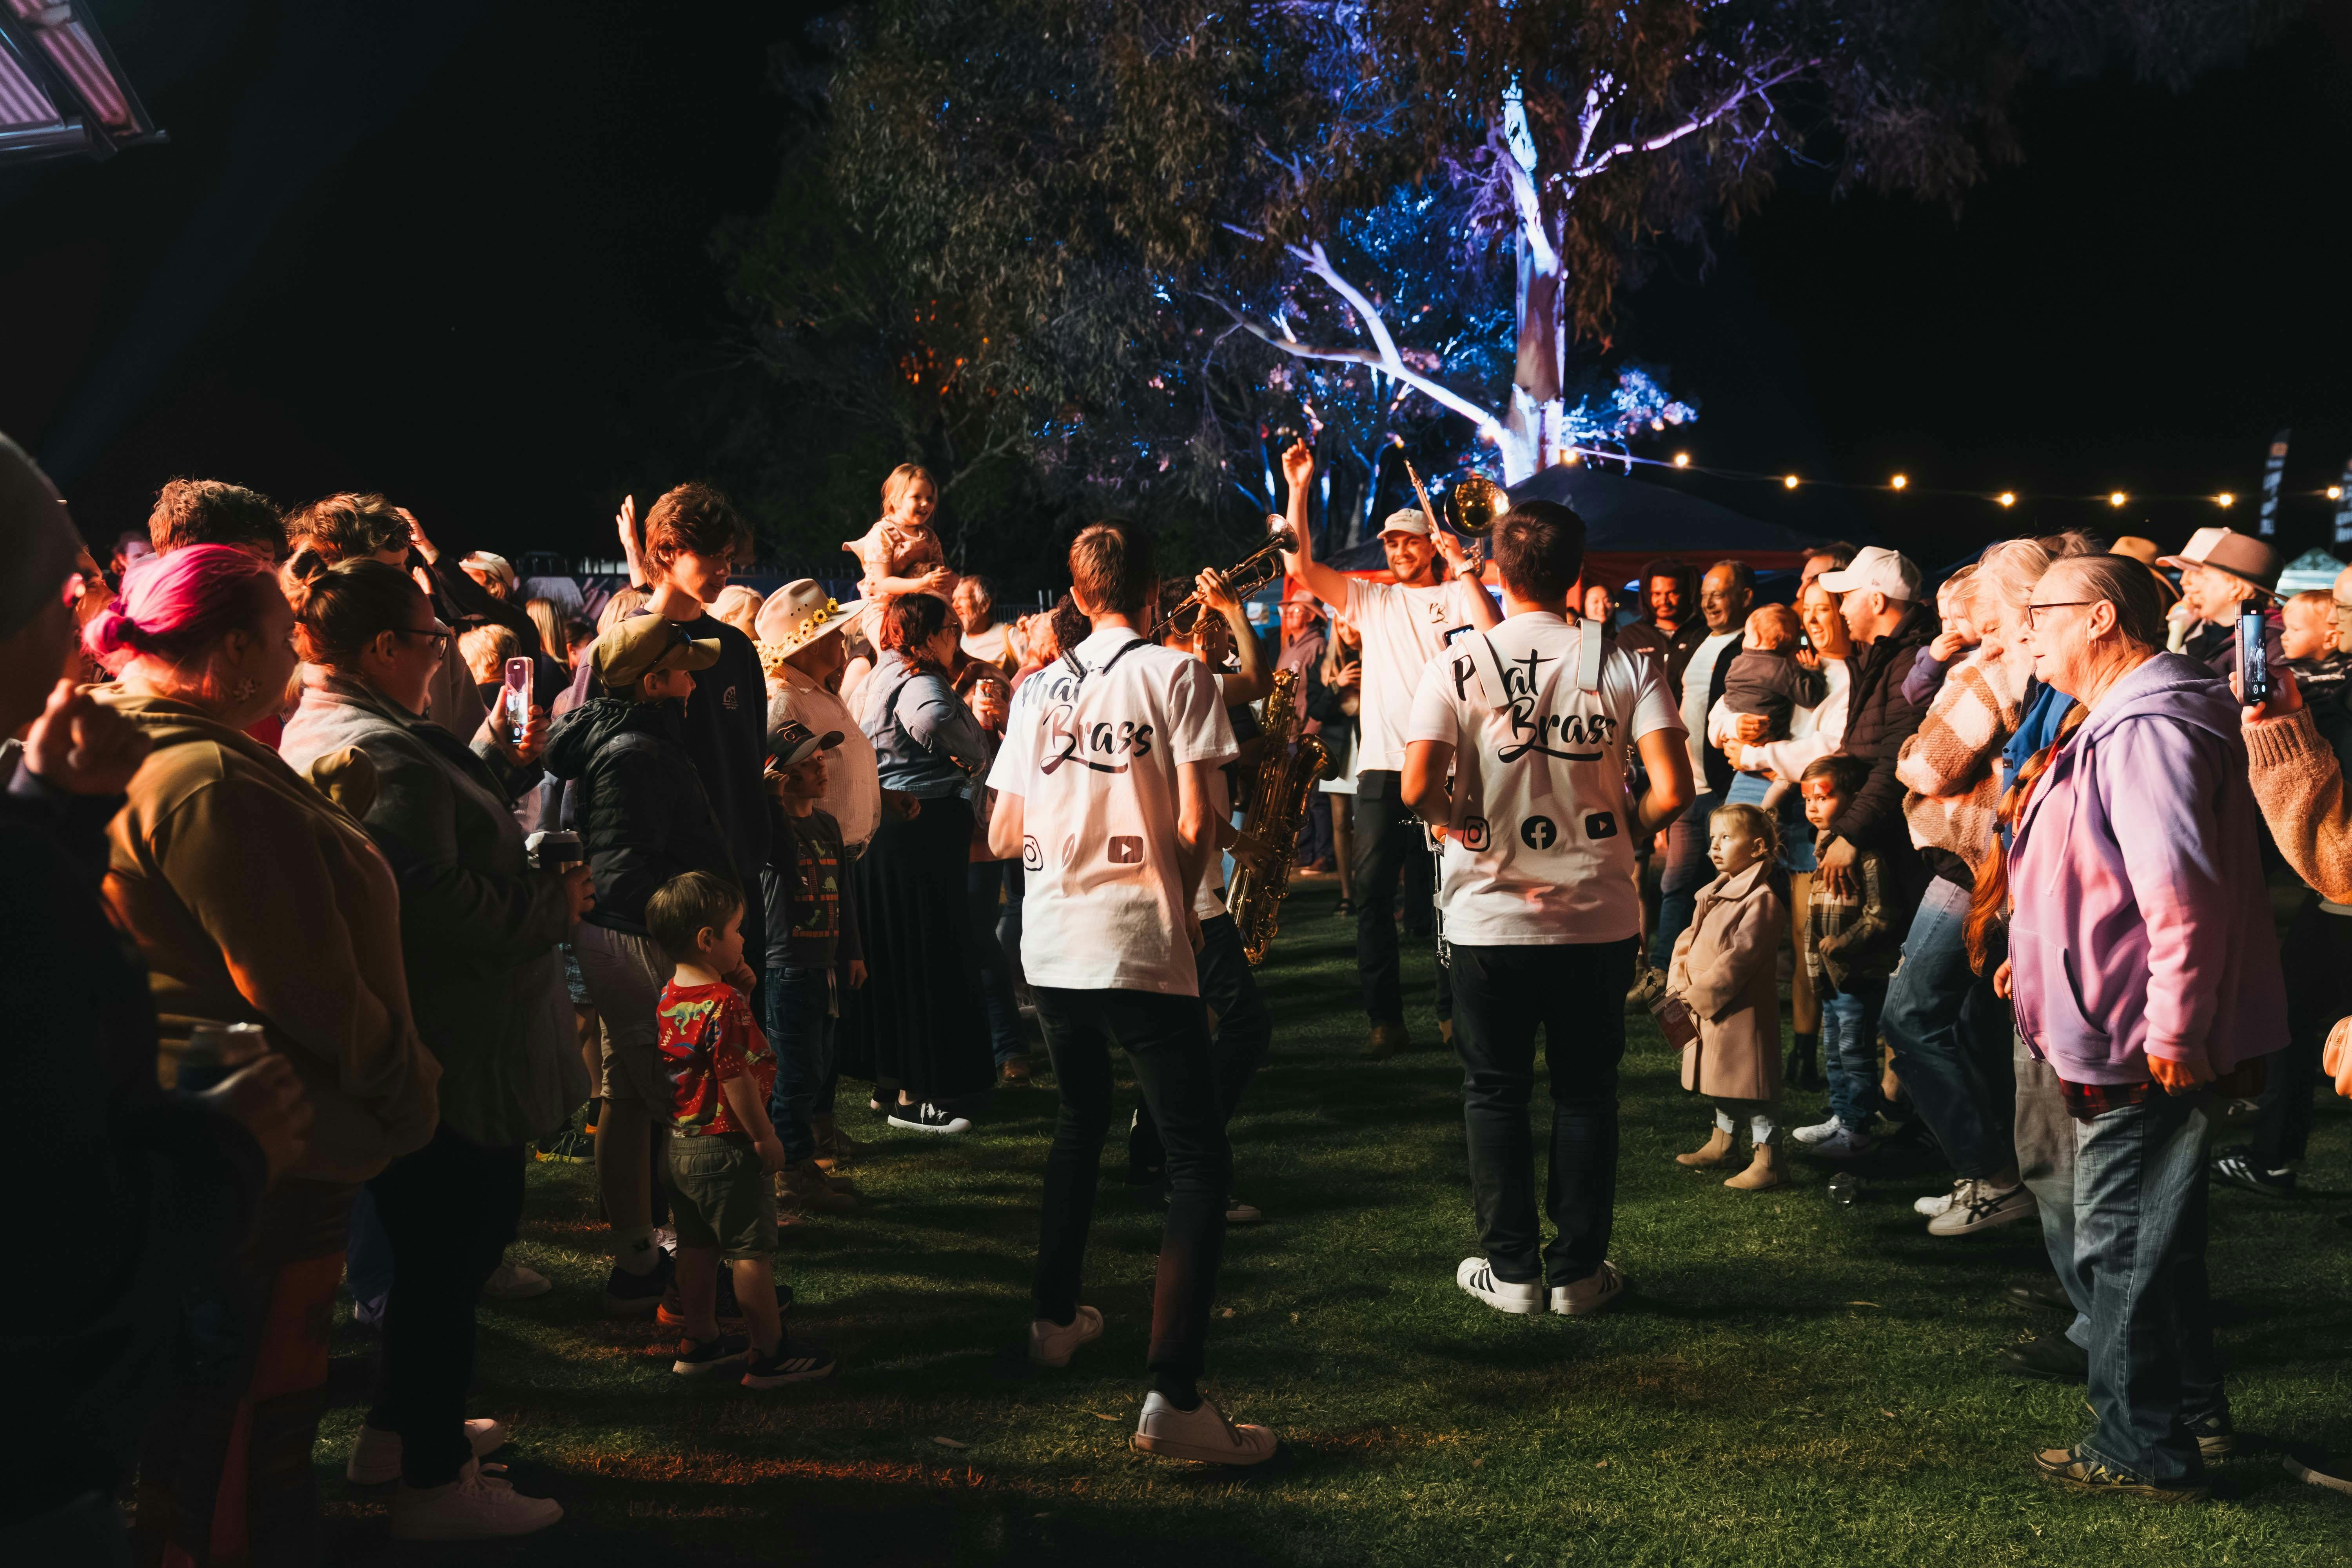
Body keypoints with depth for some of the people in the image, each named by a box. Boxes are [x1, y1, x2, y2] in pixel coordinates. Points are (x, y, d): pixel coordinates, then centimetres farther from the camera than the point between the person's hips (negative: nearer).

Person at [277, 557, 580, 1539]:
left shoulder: (318, 732, 13)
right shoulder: (378, 750, -22)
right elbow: (431, 898, -31)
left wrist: (503, 766, 16)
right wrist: (553, 908, -18)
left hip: (406, 1046, 11)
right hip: (448, 1053, -11)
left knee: (438, 1243, 23)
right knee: (451, 1251, 0)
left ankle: (398, 1428, 37)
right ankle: (435, 1484, 11)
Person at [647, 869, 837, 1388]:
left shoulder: (672, 995, 4)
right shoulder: (725, 1003, -22)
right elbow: (737, 1078, -23)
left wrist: (741, 986, 9)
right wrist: (765, 1137, -14)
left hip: (680, 1145, 9)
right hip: (726, 1148, -9)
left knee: (696, 1246, 18)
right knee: (752, 1251, 1)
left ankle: (699, 1343, 28)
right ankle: (769, 1354, 8)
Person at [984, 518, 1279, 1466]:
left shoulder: (1042, 688, 10)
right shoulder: (1176, 673, -3)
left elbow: (1003, 837, 11)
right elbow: (1195, 827, -11)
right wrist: (1184, 902, 7)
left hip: (1050, 946, 6)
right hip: (1140, 950, -6)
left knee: (1081, 1121, 28)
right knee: (1199, 1162, -4)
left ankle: (1057, 1318, 37)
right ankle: (1173, 1398, -14)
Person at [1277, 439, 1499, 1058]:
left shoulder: (1454, 596, 7)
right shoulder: (1371, 600, 15)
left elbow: (1490, 633, -13)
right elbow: (1301, 567, 6)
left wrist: (1461, 565, -11)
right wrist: (1298, 490, 0)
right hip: (1382, 764, 3)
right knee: (1372, 891, -1)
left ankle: (1452, 1012, 14)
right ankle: (1385, 1022, 5)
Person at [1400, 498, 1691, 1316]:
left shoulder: (1457, 665, -7)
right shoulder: (1624, 664, -4)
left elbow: (1416, 787, -18)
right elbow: (1673, 789, -13)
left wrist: (1456, 823, 2)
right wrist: (1624, 826, 6)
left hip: (1490, 916, -1)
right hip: (1598, 917, 1)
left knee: (1495, 1092, 12)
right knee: (1586, 1092, 12)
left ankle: (1511, 1268, 16)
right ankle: (1579, 1270, 17)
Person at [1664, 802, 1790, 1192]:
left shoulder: (1761, 899, -18)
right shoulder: (1716, 893, 12)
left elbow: (1739, 958, -22)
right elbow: (1689, 941, 15)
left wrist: (1698, 996, -20)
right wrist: (1679, 987, 0)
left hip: (1742, 1011, -10)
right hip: (1705, 1010, 10)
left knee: (1750, 1083, -6)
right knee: (1722, 1079, 22)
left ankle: (1767, 1160, 0)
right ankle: (1721, 1144, 36)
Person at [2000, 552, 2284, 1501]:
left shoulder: (2146, 729, -21)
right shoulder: (2120, 720, 15)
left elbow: (2182, 892, -30)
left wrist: (2172, 1030, -27)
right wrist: (2035, 952, 27)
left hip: (2145, 1049, -11)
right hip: (2128, 1035, 11)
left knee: (2123, 1244, -1)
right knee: (2149, 1236, 21)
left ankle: (2145, 1450, 10)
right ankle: (2194, 1408, 34)